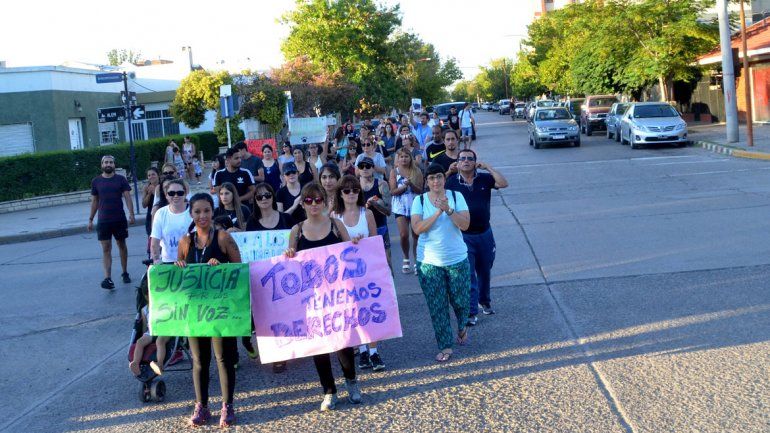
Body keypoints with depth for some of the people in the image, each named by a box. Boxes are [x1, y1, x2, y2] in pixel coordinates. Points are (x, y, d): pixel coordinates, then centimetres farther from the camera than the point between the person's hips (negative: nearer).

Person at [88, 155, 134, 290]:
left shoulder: (121, 179, 0)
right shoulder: (96, 181, 4)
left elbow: (128, 198, -4)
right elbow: (94, 201, 10)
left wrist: (131, 214, -16)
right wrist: (90, 219, 9)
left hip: (120, 219, 0)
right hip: (103, 221, 0)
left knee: (122, 245, 12)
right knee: (106, 249, -5)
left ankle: (125, 273, 26)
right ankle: (108, 278, -11)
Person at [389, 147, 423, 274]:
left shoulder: (416, 171, 4)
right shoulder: (394, 172, 3)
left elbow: (420, 190, 0)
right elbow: (393, 191, -3)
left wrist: (411, 184, -17)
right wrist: (404, 186, -17)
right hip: (401, 207, -1)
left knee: (416, 235, 0)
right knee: (404, 235, -10)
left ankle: (417, 262, 10)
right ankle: (406, 259, 13)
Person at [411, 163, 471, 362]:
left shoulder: (456, 196, -2)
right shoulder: (420, 200, -3)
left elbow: (465, 224, -12)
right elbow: (417, 228, -15)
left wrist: (448, 209, -24)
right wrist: (438, 212, -23)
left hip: (457, 259, 0)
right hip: (429, 262, 0)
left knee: (461, 300, 11)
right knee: (437, 306, 3)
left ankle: (462, 326, 43)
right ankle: (445, 347, 15)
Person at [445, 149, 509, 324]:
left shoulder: (484, 178, -1)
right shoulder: (451, 183, -5)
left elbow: (503, 184, -15)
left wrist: (488, 167, -16)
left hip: (484, 233, 3)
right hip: (463, 236, -3)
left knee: (484, 271, 17)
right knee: (468, 274, -5)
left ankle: (484, 301, 38)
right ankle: (471, 312, -1)